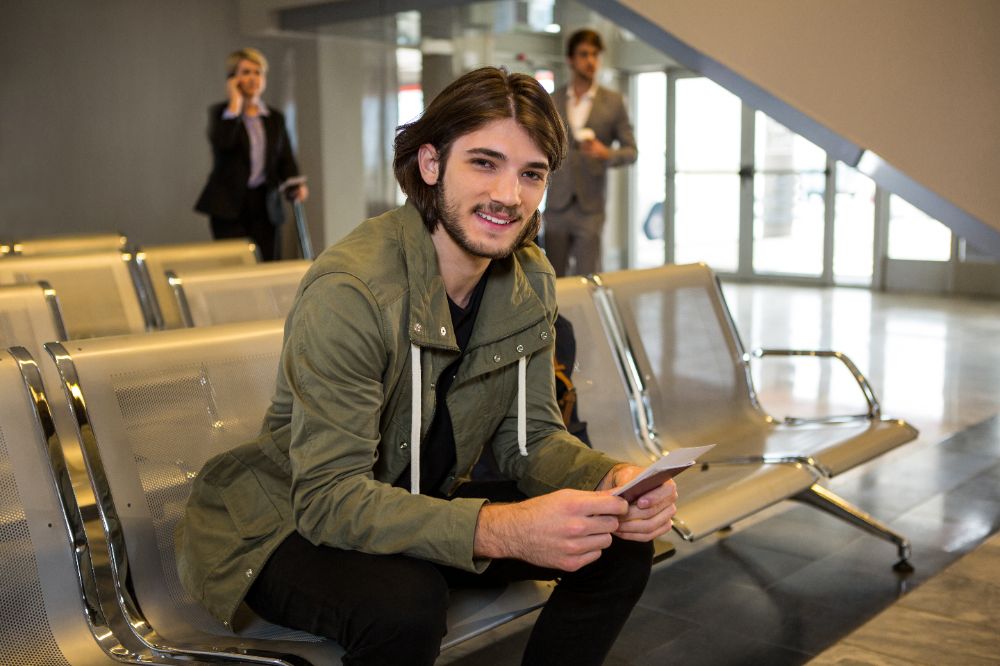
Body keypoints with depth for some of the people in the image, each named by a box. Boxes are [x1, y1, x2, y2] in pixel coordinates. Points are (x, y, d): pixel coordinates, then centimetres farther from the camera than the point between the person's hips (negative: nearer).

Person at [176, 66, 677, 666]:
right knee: (405, 600, -37)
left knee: (622, 543, -7)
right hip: (285, 527, -6)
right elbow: (330, 498, -31)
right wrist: (501, 529, -44)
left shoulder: (531, 284, -5)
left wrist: (613, 480, -23)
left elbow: (530, 435, 0)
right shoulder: (351, 290, -29)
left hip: (420, 511, 7)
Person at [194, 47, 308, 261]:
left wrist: (295, 186, -8)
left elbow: (285, 159, 11)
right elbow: (222, 142, -19)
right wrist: (235, 104, -12)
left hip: (265, 204, 4)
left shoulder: (275, 118, 13)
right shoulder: (220, 112, 2)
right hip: (229, 204, -4)